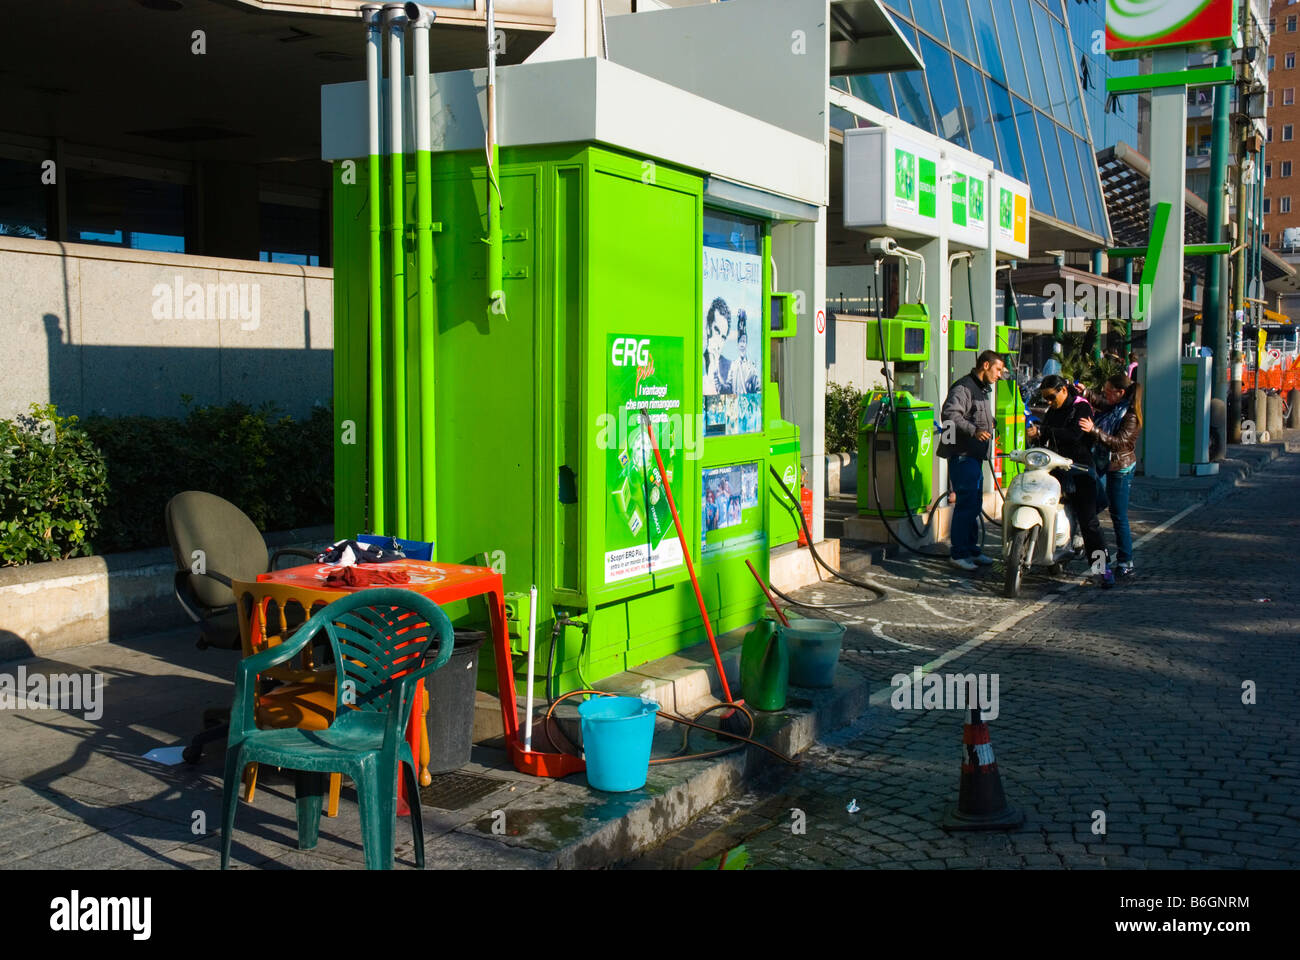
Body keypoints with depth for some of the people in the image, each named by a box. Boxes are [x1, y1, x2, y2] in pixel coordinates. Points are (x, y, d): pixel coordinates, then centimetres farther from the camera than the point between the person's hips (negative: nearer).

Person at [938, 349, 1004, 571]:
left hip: (976, 455, 11)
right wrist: (973, 430, -35)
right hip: (962, 455, -11)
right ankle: (958, 553, -6)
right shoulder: (963, 387, -14)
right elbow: (949, 414, -28)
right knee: (967, 503, -11)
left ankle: (971, 550, 23)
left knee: (975, 504, 14)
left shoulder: (982, 389, 21)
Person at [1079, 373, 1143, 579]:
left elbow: (1118, 442, -30)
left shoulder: (1130, 416, -19)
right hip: (1104, 466, 9)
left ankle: (1126, 564, 2)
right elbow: (1098, 402, 28)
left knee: (1118, 516, -5)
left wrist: (1094, 430, -36)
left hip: (1120, 470, -9)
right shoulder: (1112, 408, 6)